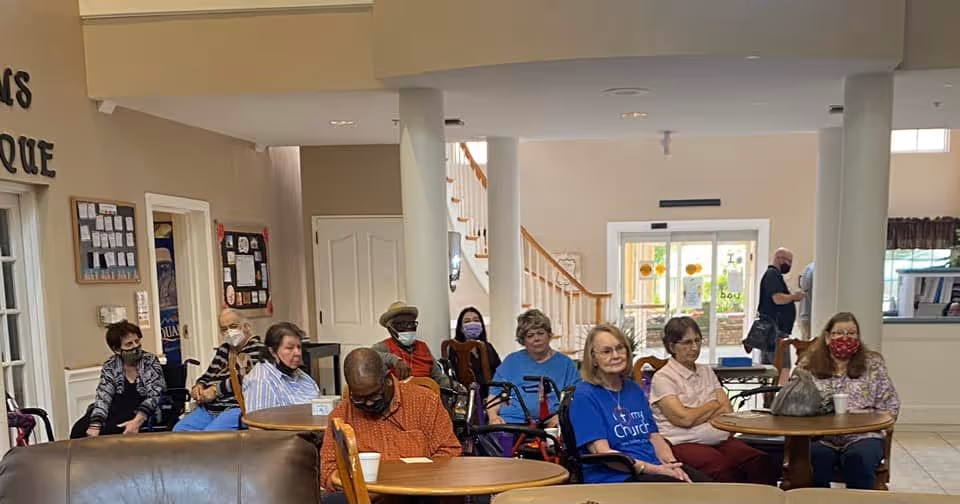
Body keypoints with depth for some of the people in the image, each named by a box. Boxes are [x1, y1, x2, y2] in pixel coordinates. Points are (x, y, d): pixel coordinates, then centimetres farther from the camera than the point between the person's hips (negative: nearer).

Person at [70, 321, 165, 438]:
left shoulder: (150, 361, -5)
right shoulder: (110, 366, 4)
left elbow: (154, 396, -14)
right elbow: (103, 397, -6)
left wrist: (137, 421, -31)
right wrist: (95, 425, -24)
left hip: (143, 412, -3)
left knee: (107, 431, -28)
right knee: (79, 430, -19)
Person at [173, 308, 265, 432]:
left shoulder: (257, 348, -3)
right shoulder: (224, 349, 23)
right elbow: (209, 374, 28)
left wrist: (216, 389, -15)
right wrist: (199, 385, 7)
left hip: (236, 408, -8)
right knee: (178, 430, -5)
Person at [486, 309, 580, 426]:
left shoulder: (565, 363, 16)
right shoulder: (511, 361, 20)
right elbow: (495, 394, 18)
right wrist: (493, 416, -3)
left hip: (548, 426, 0)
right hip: (509, 422, 0)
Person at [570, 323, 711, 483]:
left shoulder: (635, 390, 17)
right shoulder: (585, 396, -5)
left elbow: (654, 436, 15)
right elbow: (602, 452, -12)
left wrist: (672, 464, -7)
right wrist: (652, 469, -19)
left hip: (656, 469, 7)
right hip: (614, 479, -7)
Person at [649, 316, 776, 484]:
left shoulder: (707, 371, 20)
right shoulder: (663, 377, 0)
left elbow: (728, 412, 12)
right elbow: (684, 418, -11)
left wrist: (699, 416, -4)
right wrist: (715, 404, 5)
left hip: (720, 439, 6)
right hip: (684, 444, -6)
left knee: (760, 462, -24)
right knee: (725, 470, -35)